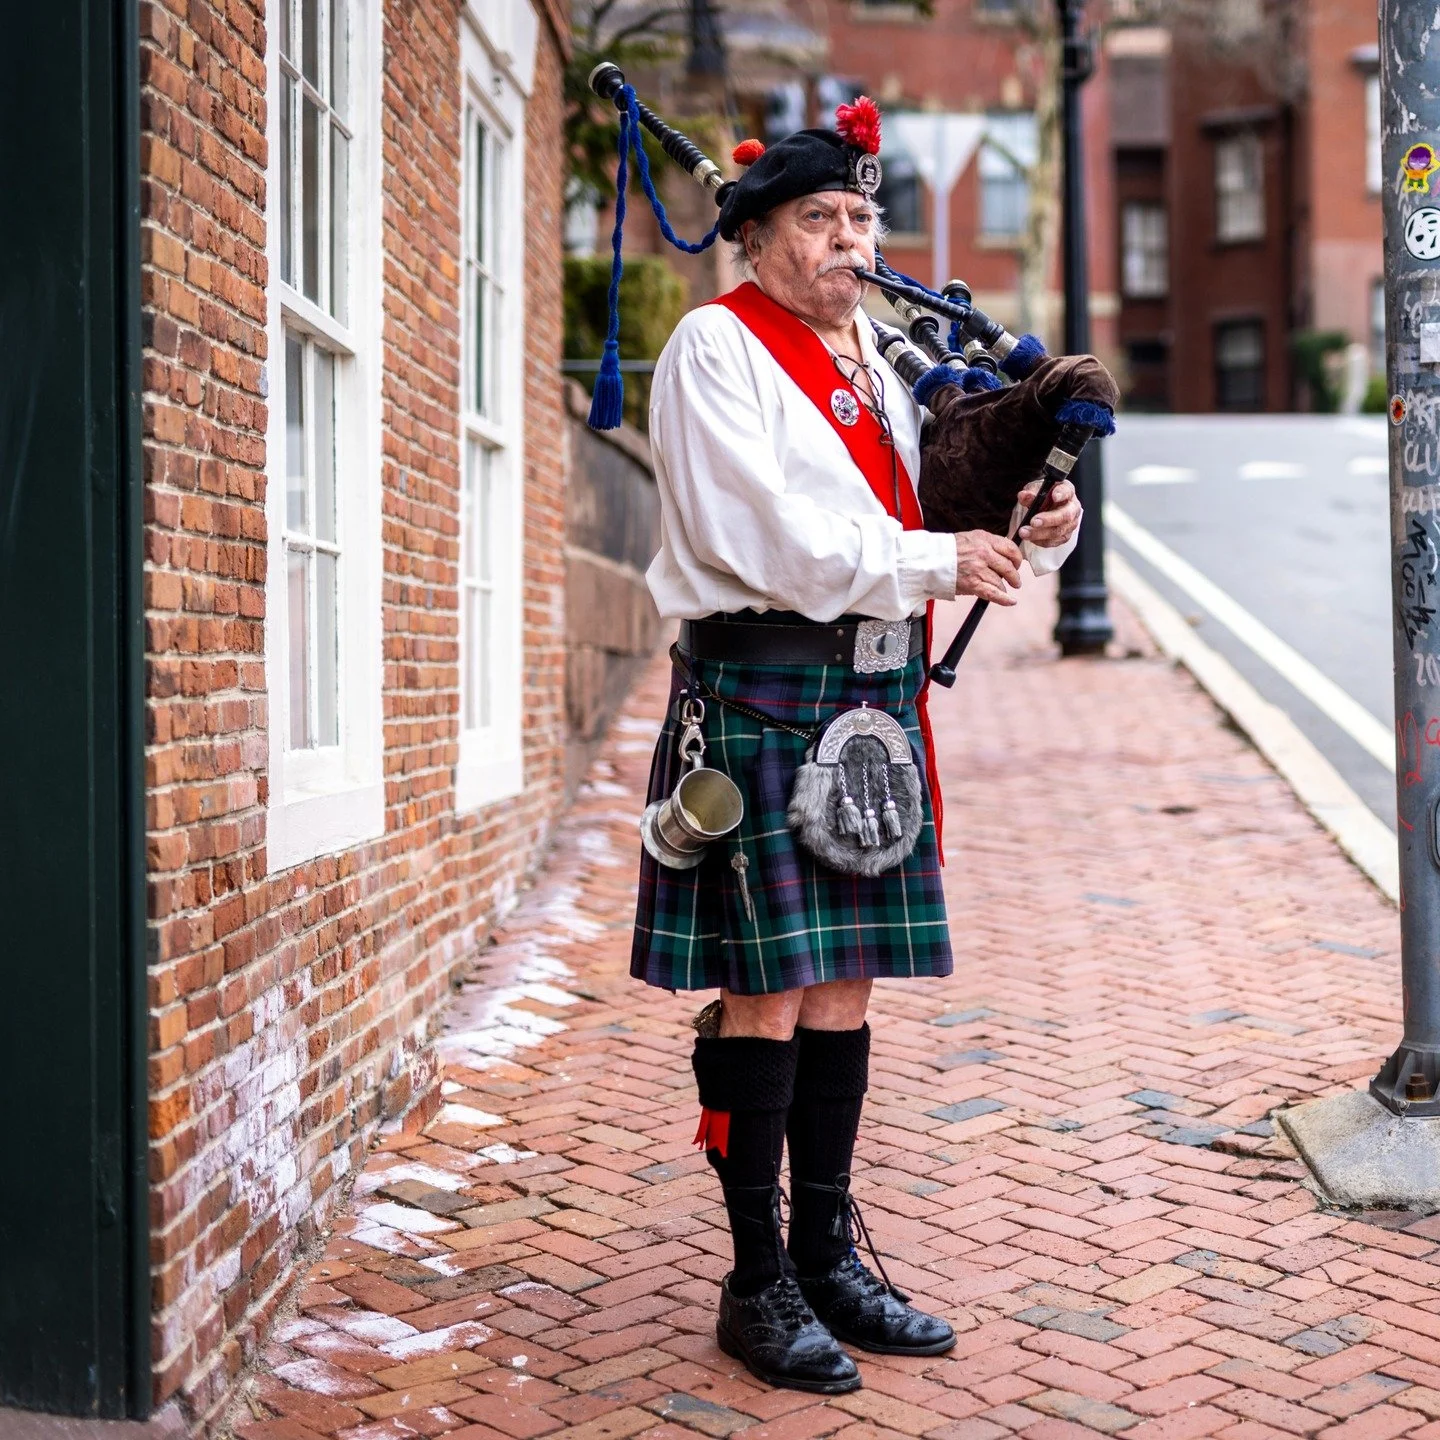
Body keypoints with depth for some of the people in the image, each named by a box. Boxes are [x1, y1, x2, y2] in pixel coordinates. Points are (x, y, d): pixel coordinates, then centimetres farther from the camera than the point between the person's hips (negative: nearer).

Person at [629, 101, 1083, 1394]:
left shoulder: (883, 355, 18)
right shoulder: (715, 347, -3)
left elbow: (948, 508, 20)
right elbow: (768, 535, -14)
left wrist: (1036, 529, -2)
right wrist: (933, 563, -15)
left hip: (876, 693, 7)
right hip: (761, 689, -7)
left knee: (845, 983, 10)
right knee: (768, 990, -4)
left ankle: (828, 1254, 21)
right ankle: (758, 1284, 8)